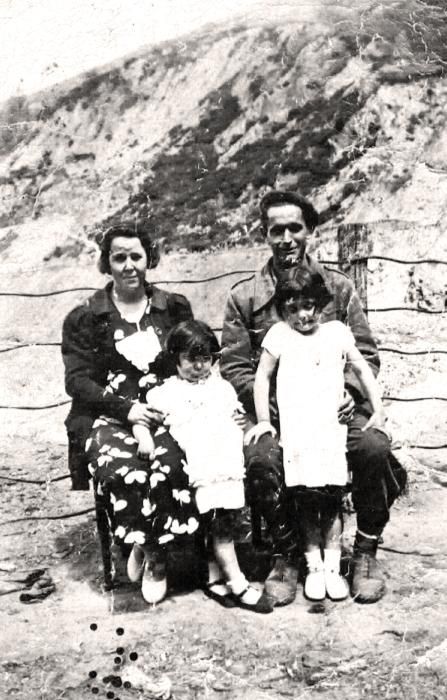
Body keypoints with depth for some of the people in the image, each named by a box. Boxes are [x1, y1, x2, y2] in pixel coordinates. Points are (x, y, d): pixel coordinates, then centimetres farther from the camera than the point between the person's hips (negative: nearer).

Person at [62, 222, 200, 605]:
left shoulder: (175, 308, 14)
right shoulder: (84, 318, 9)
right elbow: (77, 380, 1)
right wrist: (127, 408, -14)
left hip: (165, 412, 1)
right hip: (107, 416, -1)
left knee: (169, 463, -33)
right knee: (121, 468, -34)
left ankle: (152, 551, -13)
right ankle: (147, 549, -11)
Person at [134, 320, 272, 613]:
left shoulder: (223, 387, 24)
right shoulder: (165, 393, 13)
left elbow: (236, 416, 30)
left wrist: (242, 420, 10)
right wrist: (145, 438, -8)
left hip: (230, 464, 3)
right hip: (200, 470, -3)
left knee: (219, 524, -4)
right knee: (221, 523, -10)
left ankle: (214, 578, 11)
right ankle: (237, 583, -2)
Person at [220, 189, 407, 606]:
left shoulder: (338, 288, 11)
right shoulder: (244, 297, 7)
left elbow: (366, 354, 8)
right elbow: (233, 366, 3)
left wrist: (349, 392, -13)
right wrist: (273, 404, -13)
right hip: (273, 412, -1)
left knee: (374, 448, -28)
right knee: (261, 459, -32)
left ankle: (366, 551, -4)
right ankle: (285, 555, -6)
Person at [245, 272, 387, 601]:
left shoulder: (337, 331, 12)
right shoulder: (279, 333, 6)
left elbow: (363, 370, 16)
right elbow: (262, 377, 7)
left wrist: (378, 411, 10)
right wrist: (263, 420, 1)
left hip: (332, 427, 1)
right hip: (295, 428, -1)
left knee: (332, 498, -3)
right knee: (307, 499, -5)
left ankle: (333, 567, 9)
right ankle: (314, 567, 9)